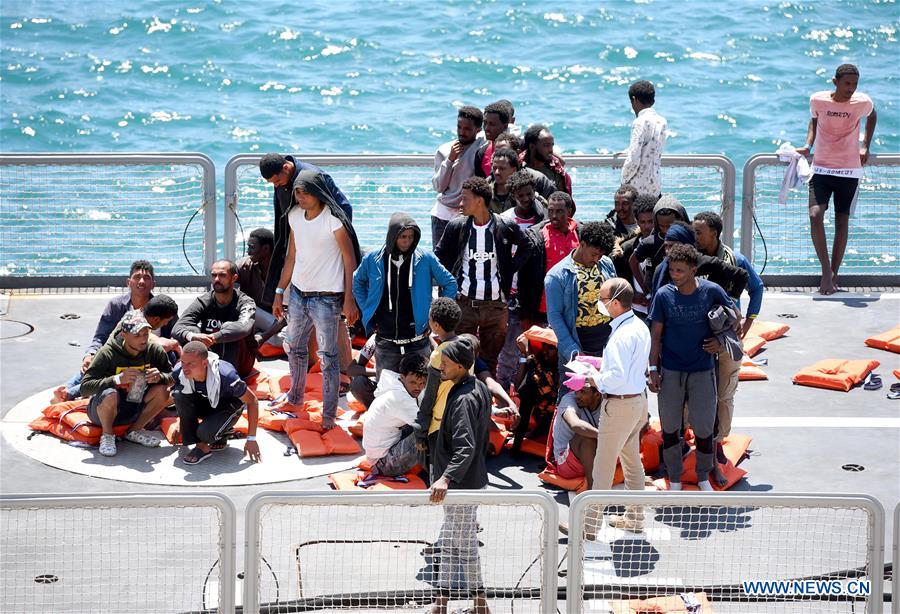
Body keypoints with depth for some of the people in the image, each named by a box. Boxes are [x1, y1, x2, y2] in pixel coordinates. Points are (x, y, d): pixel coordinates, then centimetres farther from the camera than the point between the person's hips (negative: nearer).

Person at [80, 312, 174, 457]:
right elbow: (85, 387, -25)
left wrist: (160, 377, -24)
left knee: (162, 391, -19)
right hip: (102, 411, -4)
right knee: (110, 395, -38)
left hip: (133, 410, 4)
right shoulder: (107, 353, -21)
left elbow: (173, 378, 1)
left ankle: (135, 431, 3)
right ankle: (107, 435, -8)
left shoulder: (154, 350, -9)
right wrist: (117, 379, -37)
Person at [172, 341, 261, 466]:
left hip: (228, 407, -5)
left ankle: (221, 435, 5)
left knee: (206, 433, -34)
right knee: (179, 394, -27)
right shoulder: (179, 372, -24)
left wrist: (251, 439, -21)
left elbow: (252, 401, -23)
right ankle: (201, 446, -16)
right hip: (204, 402, 5)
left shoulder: (225, 375, -37)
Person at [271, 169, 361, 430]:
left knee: (327, 357, -3)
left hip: (326, 298, -7)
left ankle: (328, 416, 3)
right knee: (296, 348, 22)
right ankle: (295, 397, 42)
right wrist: (279, 292, 15)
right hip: (298, 293, 7)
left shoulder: (333, 221, -15)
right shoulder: (295, 216, 5)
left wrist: (349, 300, -15)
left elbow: (350, 260, -12)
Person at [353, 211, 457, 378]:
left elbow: (450, 283, 6)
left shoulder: (425, 259, -5)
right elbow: (357, 282, 17)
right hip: (385, 344, 1)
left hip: (418, 344, -1)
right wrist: (368, 313, 10)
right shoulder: (373, 259, -2)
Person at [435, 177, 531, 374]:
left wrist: (511, 268, 6)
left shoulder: (506, 227, -2)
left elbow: (525, 247, 16)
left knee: (490, 358, 8)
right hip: (464, 303, 0)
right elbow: (439, 256, 13)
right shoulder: (456, 227, 0)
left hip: (495, 304, 0)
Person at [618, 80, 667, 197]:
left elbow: (634, 159, -18)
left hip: (638, 188, -7)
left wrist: (624, 180, -4)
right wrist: (626, 152, 34)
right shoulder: (661, 121, 8)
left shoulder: (640, 122, -14)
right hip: (656, 186, 7)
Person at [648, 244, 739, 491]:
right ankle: (674, 480, 25)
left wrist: (721, 341, -6)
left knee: (704, 428, 6)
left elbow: (735, 317, 7)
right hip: (671, 372, 0)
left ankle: (704, 477, 27)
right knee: (670, 428, 9)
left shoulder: (711, 291, -9)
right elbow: (656, 334, -1)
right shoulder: (664, 295, -8)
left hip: (702, 371, 0)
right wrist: (653, 369, -4)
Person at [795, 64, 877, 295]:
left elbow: (872, 116, 16)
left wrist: (865, 146, 9)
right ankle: (826, 271, -10)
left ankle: (833, 276, 14)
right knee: (815, 216, -18)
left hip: (850, 171, 0)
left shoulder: (863, 103, -7)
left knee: (842, 222, 5)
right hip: (821, 168, 0)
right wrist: (808, 144, 1)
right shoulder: (818, 100, -6)